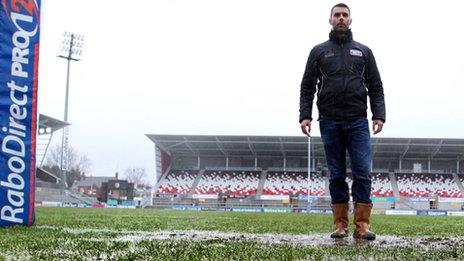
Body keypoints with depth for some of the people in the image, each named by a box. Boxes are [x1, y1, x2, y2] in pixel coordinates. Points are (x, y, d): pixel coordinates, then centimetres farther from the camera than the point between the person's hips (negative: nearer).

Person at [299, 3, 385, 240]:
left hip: (358, 122, 0)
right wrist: (305, 116, -3)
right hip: (330, 122, 0)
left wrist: (379, 115, -3)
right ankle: (340, 225, 8)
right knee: (337, 176, 4)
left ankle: (362, 225, -4)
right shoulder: (319, 51, 12)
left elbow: (376, 87, 10)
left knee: (362, 173, -7)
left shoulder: (363, 51, 14)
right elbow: (307, 87, 9)